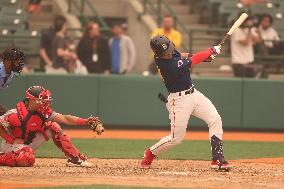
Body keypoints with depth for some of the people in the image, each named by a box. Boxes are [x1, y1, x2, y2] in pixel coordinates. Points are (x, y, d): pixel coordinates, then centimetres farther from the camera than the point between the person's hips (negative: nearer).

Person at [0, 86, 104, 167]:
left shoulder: (45, 112, -9)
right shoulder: (16, 114, -27)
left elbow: (64, 119, -17)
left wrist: (87, 121, -29)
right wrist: (12, 140, -26)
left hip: (28, 144, 7)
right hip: (10, 144, -7)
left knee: (53, 127, -7)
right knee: (27, 160, -40)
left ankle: (74, 158, -7)